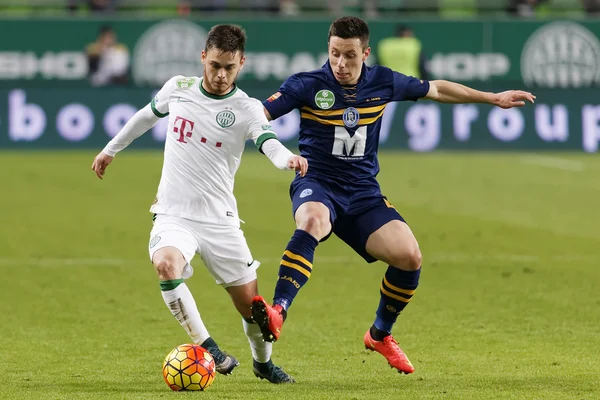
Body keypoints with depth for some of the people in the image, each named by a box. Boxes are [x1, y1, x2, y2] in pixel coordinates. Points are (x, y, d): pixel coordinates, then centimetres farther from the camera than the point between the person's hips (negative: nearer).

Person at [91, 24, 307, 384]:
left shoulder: (247, 109, -8)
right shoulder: (178, 88, 0)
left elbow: (270, 144, -27)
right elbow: (147, 116, 21)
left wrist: (289, 158, -51)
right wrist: (112, 149, 32)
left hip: (220, 219, 0)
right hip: (173, 215, 1)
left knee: (250, 301, 2)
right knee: (167, 266, -32)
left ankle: (263, 361, 34)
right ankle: (207, 348, -19)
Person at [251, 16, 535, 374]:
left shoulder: (382, 83, 3)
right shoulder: (307, 85, -8)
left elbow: (436, 90, 18)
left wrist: (493, 98, 25)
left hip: (364, 193, 4)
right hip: (317, 185, -4)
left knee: (409, 256, -13)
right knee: (312, 222, -40)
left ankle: (380, 335, 13)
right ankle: (277, 314, -51)